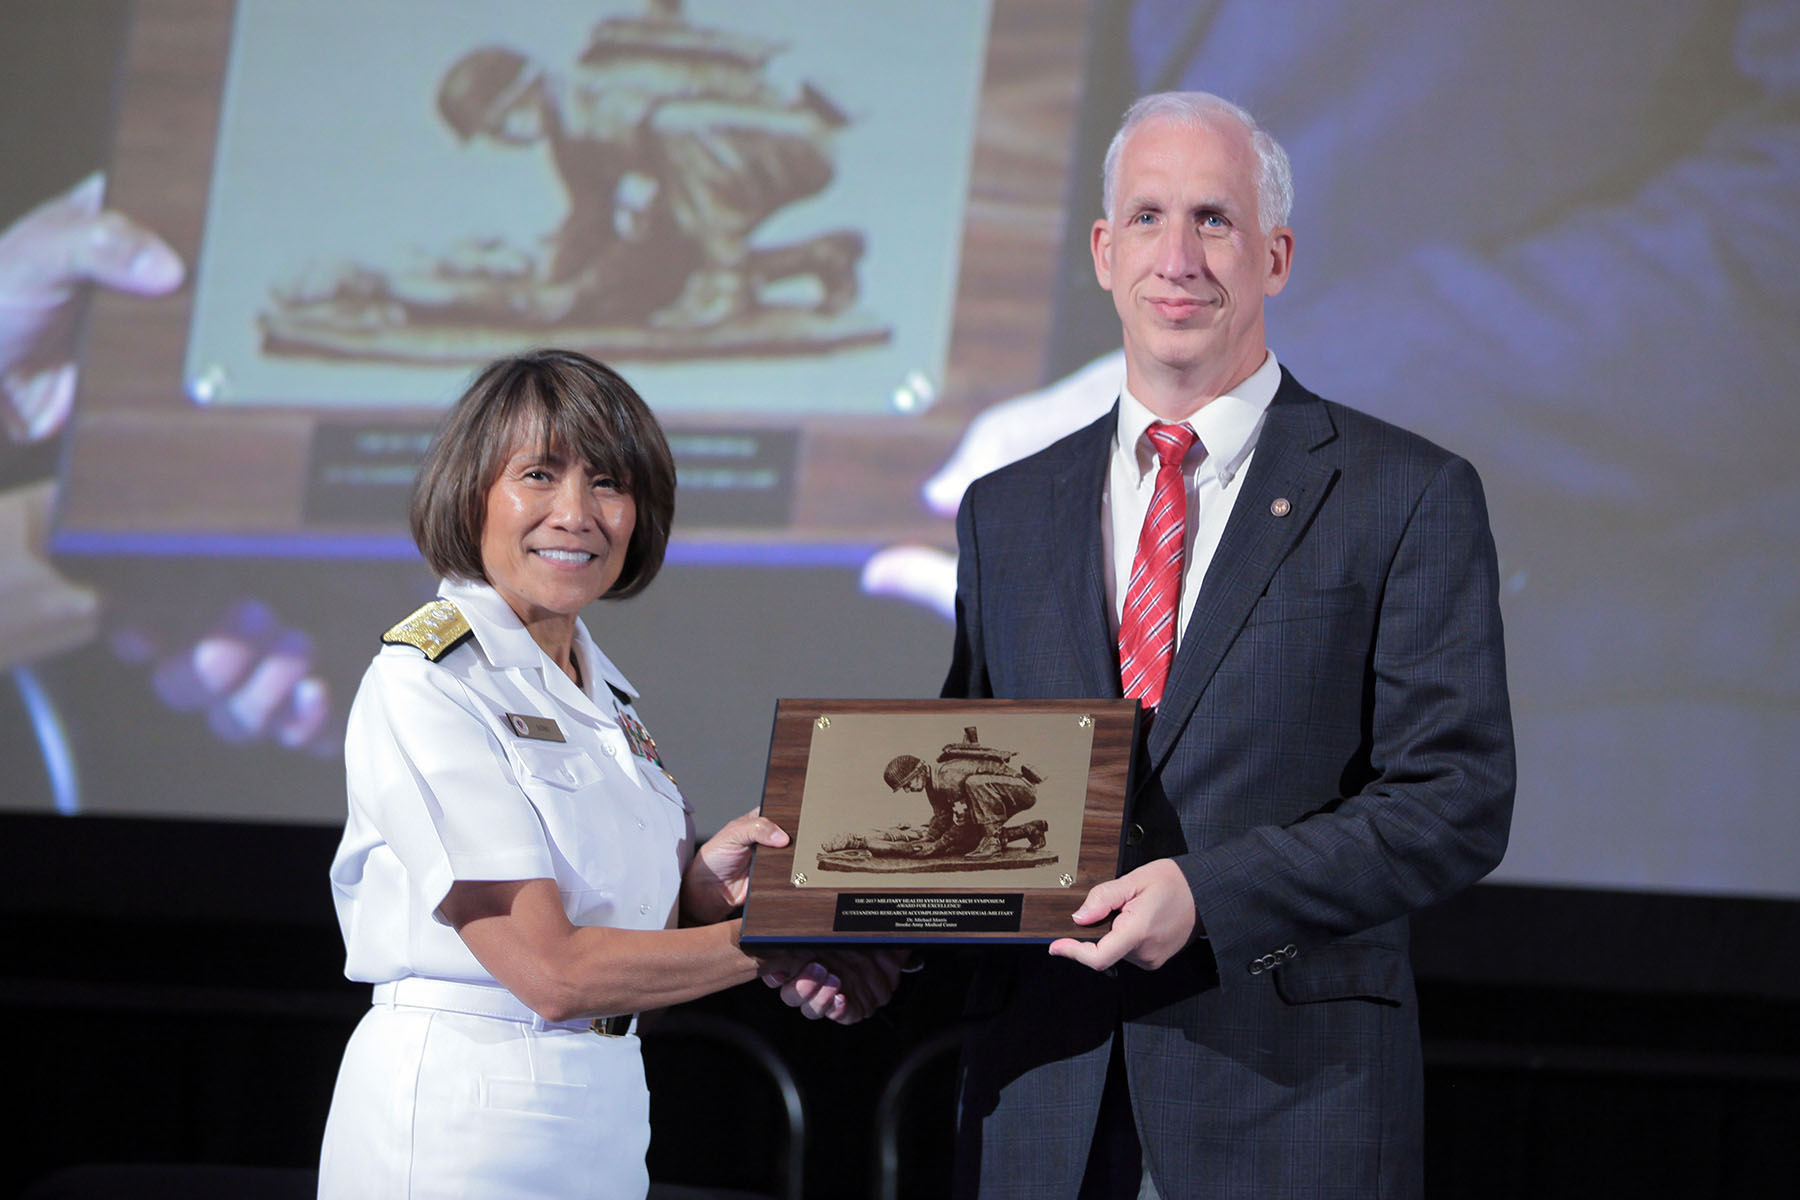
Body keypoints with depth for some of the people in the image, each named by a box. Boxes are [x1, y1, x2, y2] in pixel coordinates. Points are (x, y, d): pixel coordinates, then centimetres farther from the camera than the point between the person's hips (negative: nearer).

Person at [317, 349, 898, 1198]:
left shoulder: (601, 693, 11)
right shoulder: (423, 685, -13)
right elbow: (549, 970, -18)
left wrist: (702, 887, -7)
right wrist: (774, 943, -11)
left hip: (604, 1117, 7)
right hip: (458, 1128, -7)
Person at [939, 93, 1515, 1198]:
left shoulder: (1409, 497, 0)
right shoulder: (1007, 515, 14)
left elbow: (1459, 798, -7)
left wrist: (1212, 894, -19)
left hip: (1292, 1106, -3)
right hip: (1046, 1102, 3)